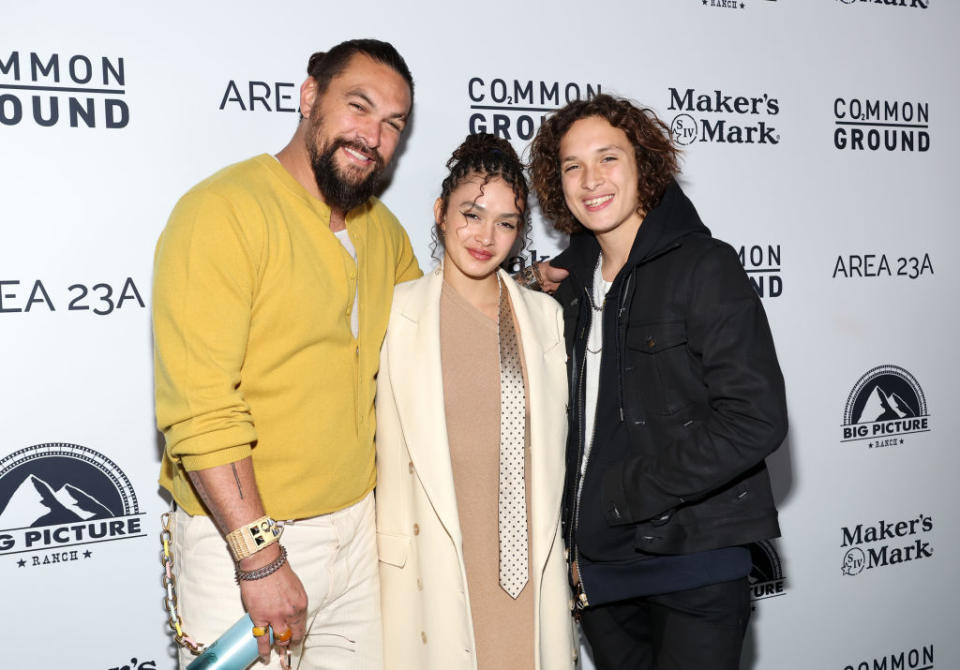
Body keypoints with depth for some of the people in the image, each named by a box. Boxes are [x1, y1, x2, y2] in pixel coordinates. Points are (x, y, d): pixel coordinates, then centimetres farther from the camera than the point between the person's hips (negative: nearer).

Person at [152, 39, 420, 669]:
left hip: (357, 525, 7)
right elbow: (201, 410, -22)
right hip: (240, 535, -6)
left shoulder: (383, 228, 7)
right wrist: (261, 557, -21)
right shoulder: (222, 210, -16)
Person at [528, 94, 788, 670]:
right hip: (597, 565, 5)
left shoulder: (704, 266, -10)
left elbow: (757, 418, -18)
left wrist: (623, 494, -16)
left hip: (694, 564, -5)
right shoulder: (566, 282, 9)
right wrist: (572, 539, 5)